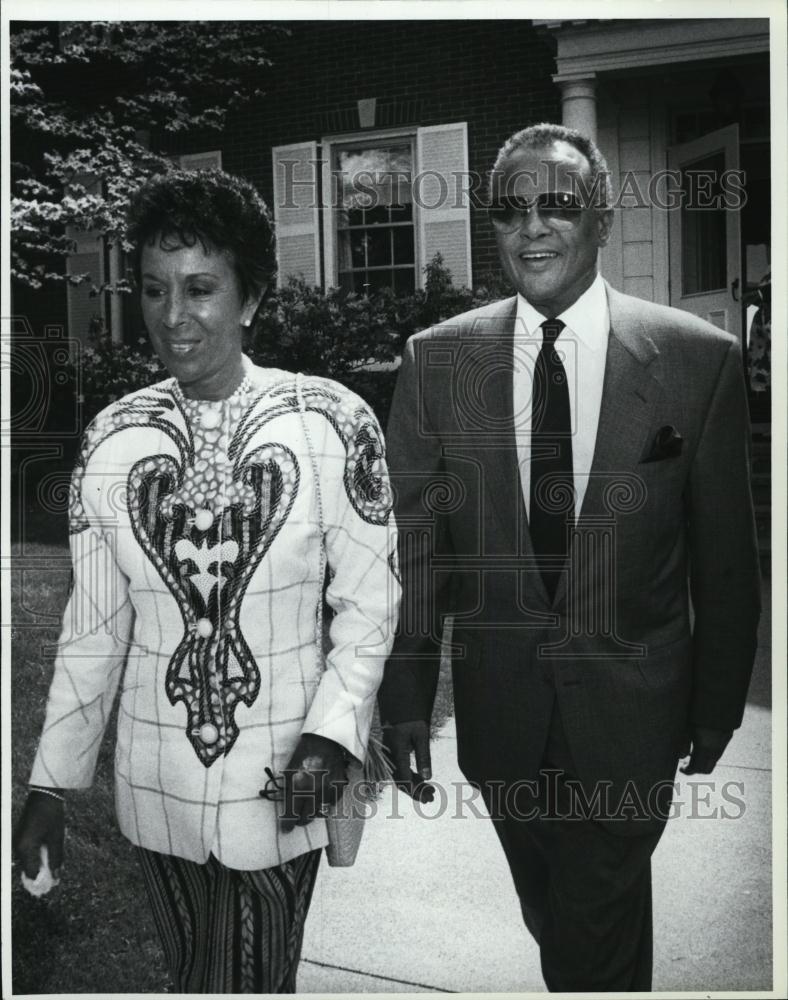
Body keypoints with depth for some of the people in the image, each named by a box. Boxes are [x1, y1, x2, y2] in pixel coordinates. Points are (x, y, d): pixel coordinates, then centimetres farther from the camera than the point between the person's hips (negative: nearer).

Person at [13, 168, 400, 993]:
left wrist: (332, 733, -18)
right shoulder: (112, 437, -3)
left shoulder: (330, 422, -12)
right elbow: (92, 625, 3)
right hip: (154, 787, 3)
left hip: (280, 781, -3)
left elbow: (367, 599, -6)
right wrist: (51, 783, 4)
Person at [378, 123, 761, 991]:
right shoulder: (436, 359, -5)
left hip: (630, 710, -2)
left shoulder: (698, 357, -9)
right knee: (549, 914, 22)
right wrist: (404, 694, -4)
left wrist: (718, 702, 4)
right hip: (499, 700, 2)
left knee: (601, 921, 7)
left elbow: (723, 552, -2)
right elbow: (412, 541, -3)